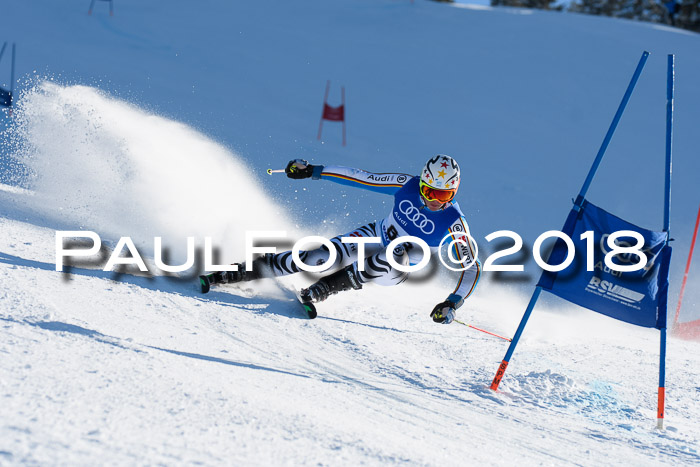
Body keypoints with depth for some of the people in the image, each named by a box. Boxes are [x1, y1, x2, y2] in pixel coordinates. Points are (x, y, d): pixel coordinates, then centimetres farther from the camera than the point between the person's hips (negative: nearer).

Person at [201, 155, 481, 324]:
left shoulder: (454, 222, -25)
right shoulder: (408, 186, -17)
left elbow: (472, 267, -23)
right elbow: (361, 178, -9)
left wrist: (453, 303, -38)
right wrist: (313, 171, -9)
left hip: (396, 271, -2)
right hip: (375, 236, 2)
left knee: (390, 263, -39)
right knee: (323, 256, -20)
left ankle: (322, 289, -21)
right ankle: (238, 273, -11)